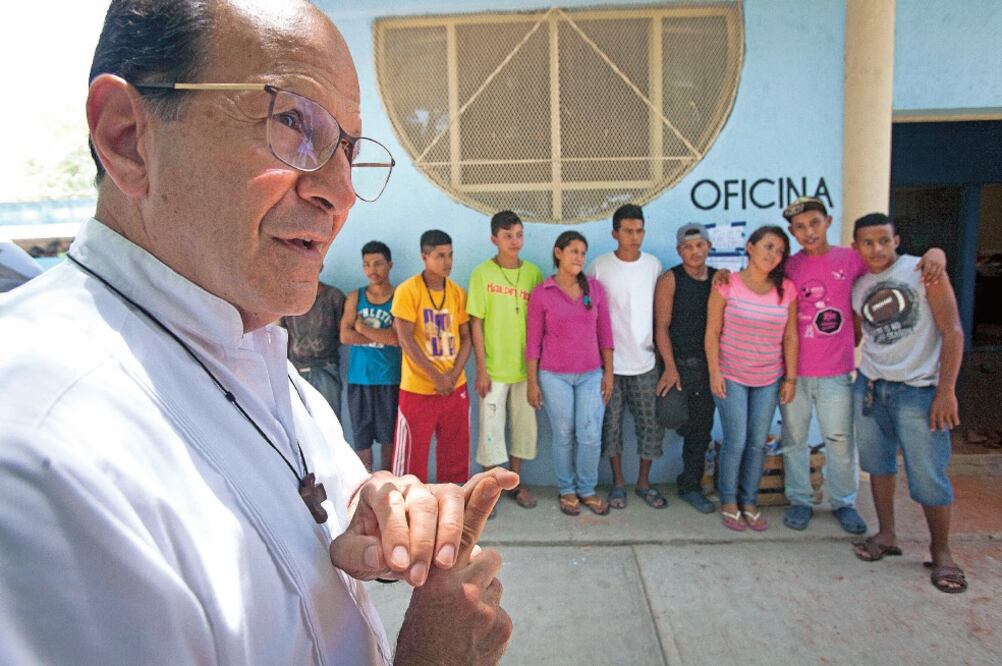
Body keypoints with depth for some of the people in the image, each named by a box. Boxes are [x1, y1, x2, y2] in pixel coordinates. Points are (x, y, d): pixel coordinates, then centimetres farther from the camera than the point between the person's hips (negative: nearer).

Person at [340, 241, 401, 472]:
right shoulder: (354, 297, 5)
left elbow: (399, 338, -15)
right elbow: (345, 336, -6)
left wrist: (363, 327, -8)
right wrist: (383, 336, -10)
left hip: (390, 377, -2)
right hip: (359, 377, 2)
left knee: (388, 435, 8)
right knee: (361, 435, 7)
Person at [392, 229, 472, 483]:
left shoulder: (458, 292, 5)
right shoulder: (407, 290, -10)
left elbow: (466, 337, 6)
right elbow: (405, 339, -14)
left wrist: (453, 374, -9)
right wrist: (436, 376, -16)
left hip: (456, 387, 5)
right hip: (418, 388, -5)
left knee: (455, 449, 13)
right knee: (412, 451, 3)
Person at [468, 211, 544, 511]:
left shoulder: (533, 272, 2)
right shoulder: (482, 273, -7)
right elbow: (476, 324, -7)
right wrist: (481, 369, -10)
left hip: (526, 366, 3)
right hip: (494, 368, -3)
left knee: (524, 425, 13)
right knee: (491, 428, 4)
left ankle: (514, 482, 31)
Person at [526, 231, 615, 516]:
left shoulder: (594, 287, 3)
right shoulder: (541, 293, -4)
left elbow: (605, 332, 6)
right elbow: (533, 341, -2)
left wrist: (609, 372, 3)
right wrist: (532, 382, -4)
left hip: (591, 374, 2)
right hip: (555, 376, -2)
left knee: (591, 436, 1)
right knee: (564, 436, 6)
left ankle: (587, 489, 21)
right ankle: (567, 491, 24)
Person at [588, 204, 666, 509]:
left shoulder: (653, 264, 2)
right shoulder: (600, 266, -6)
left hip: (645, 361, 2)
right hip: (610, 361, -2)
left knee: (651, 424, 6)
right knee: (611, 423, 7)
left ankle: (644, 482, 24)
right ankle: (618, 482, 23)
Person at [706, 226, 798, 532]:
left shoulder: (786, 290, -1)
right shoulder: (727, 285, -9)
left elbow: (790, 337, 3)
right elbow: (712, 332, -7)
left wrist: (791, 378, 2)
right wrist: (714, 373, -11)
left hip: (768, 379, 3)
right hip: (731, 377, -3)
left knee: (758, 443, 9)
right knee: (736, 441, 0)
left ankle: (749, 501, 25)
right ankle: (728, 502, 19)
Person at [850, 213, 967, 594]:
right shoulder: (857, 287, 9)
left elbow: (952, 331, -9)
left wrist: (946, 390, -14)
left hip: (918, 390, -5)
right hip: (870, 387, 5)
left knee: (928, 475, -3)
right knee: (878, 463, 11)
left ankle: (941, 554, 15)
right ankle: (886, 536, 27)